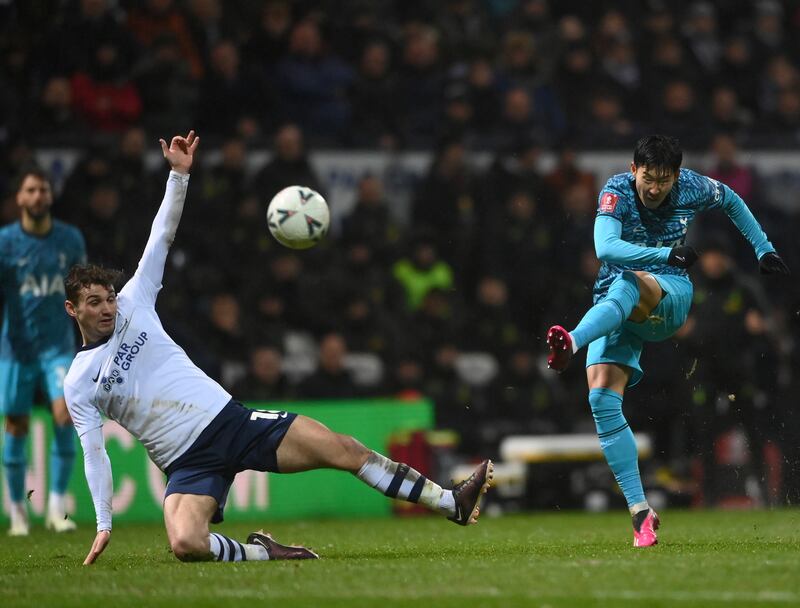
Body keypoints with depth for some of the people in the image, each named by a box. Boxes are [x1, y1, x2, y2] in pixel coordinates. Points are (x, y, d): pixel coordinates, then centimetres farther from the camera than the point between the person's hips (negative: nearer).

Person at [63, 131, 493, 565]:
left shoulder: (132, 305, 8)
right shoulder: (78, 382, 2)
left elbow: (162, 236, 6)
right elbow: (94, 452, 0)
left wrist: (179, 174, -4)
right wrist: (104, 524, -7)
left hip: (231, 420, 3)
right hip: (188, 463, -3)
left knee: (345, 450, -5)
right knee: (185, 544, -33)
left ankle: (452, 504, 3)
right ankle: (260, 553, -7)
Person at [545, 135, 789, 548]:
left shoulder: (692, 188, -2)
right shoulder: (617, 191, -11)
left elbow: (731, 201, 22)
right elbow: (606, 248, -28)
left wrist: (763, 249, 21)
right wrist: (667, 254, -37)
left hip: (670, 297, 0)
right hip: (612, 309, 0)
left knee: (629, 283, -38)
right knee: (602, 399, -20)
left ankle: (572, 342, -65)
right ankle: (641, 513, -19)